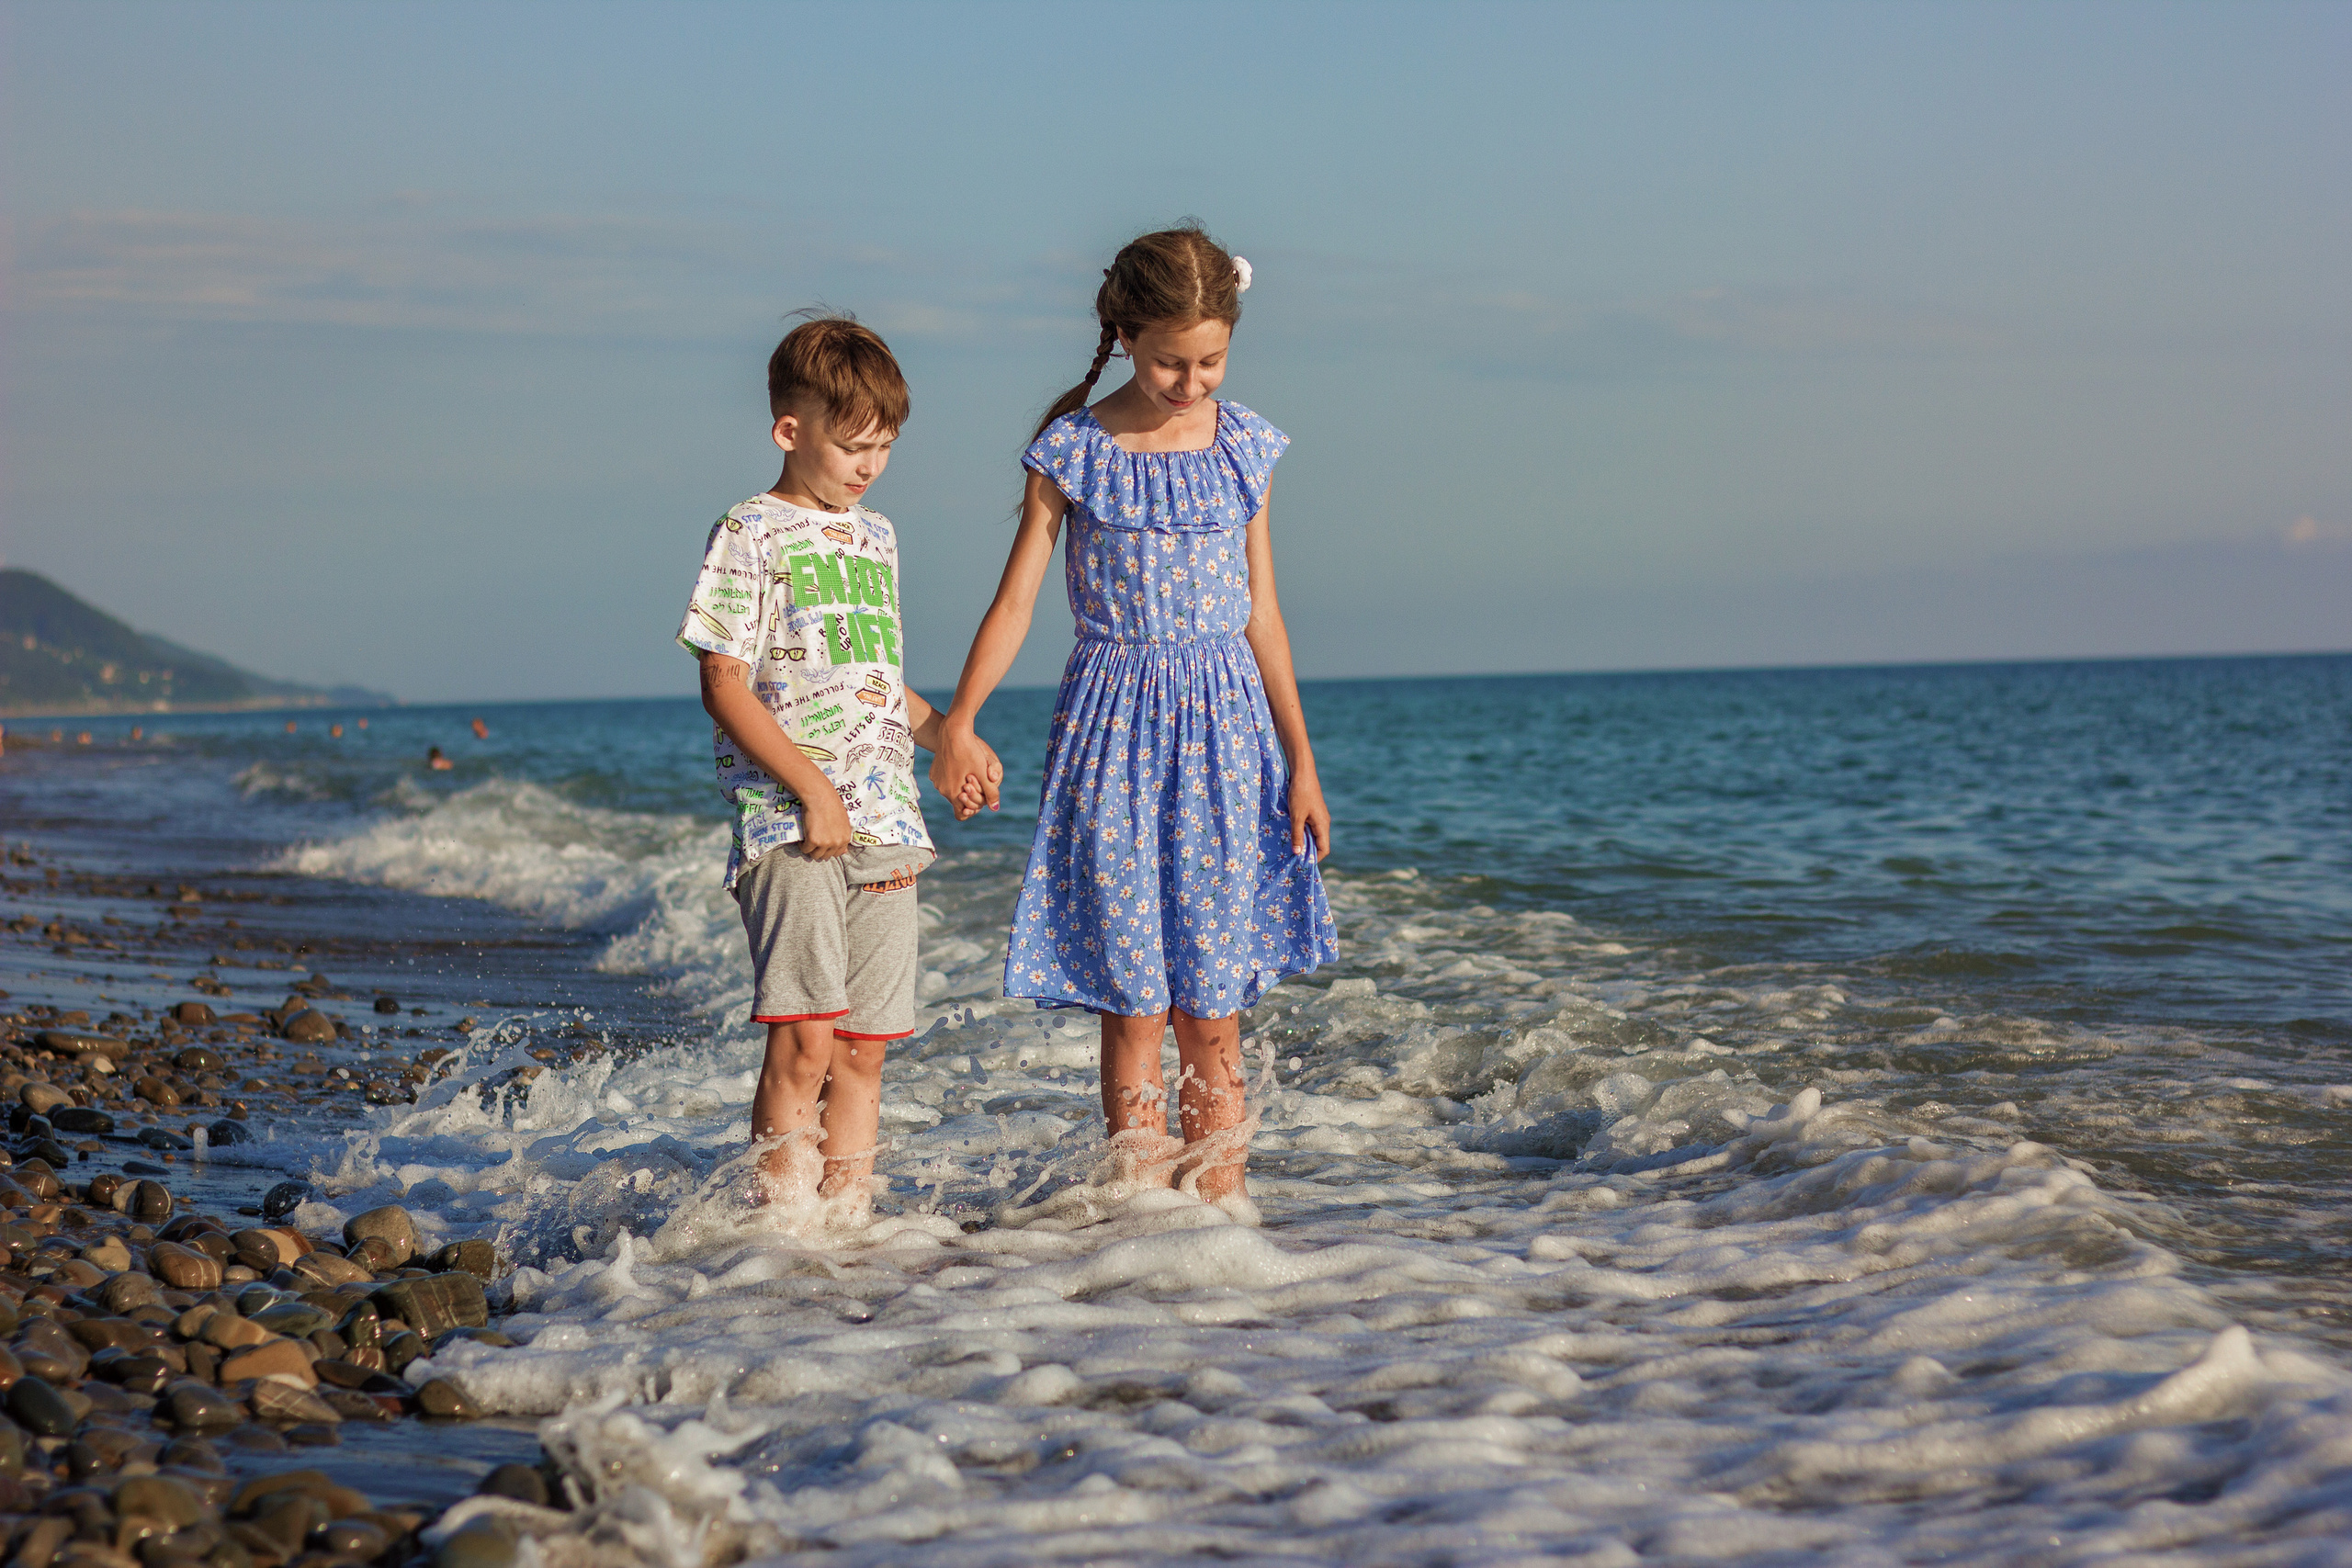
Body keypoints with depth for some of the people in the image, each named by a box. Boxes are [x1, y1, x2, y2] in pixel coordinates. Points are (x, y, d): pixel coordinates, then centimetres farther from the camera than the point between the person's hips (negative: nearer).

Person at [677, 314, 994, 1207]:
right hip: (789, 829, -6)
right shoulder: (749, 537, -2)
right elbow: (723, 685, -8)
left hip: (884, 828, 6)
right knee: (804, 1037, -14)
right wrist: (812, 789, -14)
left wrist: (948, 738, 12)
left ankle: (847, 1208, 12)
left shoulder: (876, 539, 19)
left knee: (863, 1045, 6)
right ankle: (783, 1217, -6)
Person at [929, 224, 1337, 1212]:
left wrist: (1300, 760, 9)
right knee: (1133, 1001, -1)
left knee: (1213, 1013, 3)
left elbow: (1261, 613, 10)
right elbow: (1016, 599, -3)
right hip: (1116, 722, -2)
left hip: (1225, 727, 2)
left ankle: (1221, 1200, 9)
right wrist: (958, 721, -17)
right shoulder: (1074, 452, -3)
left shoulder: (1242, 448, 5)